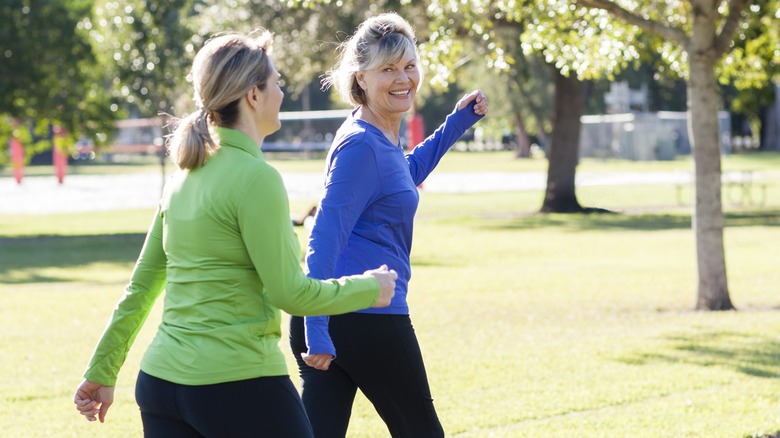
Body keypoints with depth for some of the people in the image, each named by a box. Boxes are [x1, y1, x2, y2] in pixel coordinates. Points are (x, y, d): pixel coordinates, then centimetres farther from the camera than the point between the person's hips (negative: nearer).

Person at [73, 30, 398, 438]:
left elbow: (141, 286, 15)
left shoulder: (184, 174, 10)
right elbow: (290, 293, -12)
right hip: (239, 384, -7)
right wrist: (370, 288, 3)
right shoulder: (255, 178, -13)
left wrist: (102, 372, 21)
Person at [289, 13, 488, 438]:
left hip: (329, 320, 8)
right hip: (368, 318, -8)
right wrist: (316, 331, -27)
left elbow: (403, 178, 37)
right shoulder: (361, 145, -15)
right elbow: (325, 238, -21)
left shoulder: (380, 138, 13)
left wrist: (455, 124, 29)